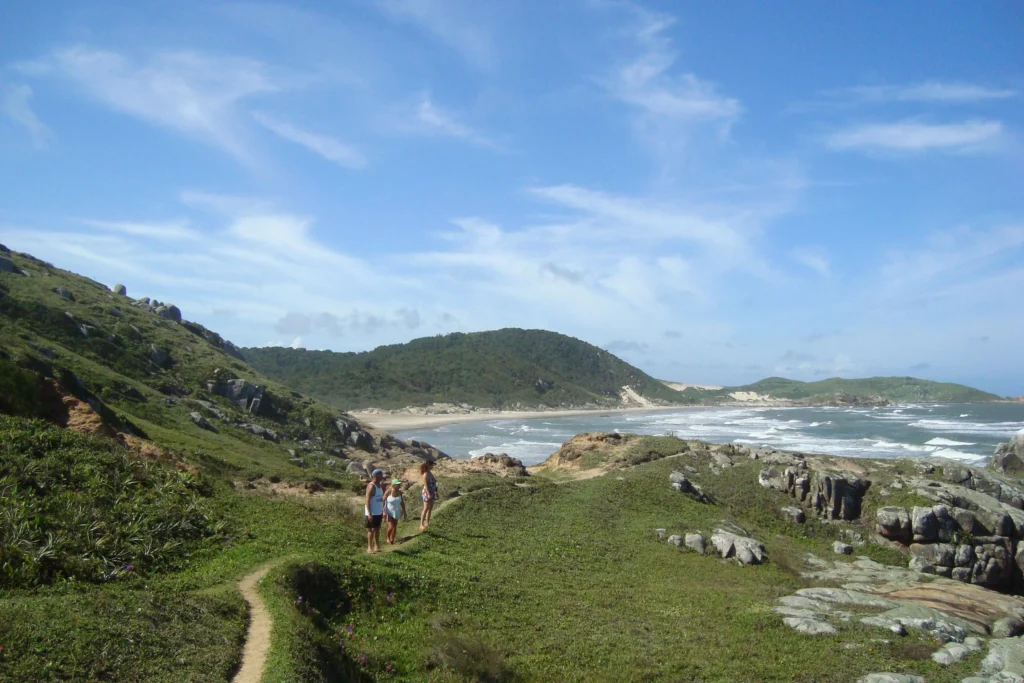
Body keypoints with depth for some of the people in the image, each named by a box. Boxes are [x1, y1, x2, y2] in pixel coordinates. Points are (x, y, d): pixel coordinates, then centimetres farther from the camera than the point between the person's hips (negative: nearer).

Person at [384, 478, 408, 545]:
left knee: (395, 526, 8)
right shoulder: (389, 491, -18)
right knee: (391, 526, -12)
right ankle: (388, 538, 16)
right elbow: (383, 501, -14)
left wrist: (404, 511, 10)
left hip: (396, 512, 5)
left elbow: (402, 502, 8)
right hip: (389, 512, -5)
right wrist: (384, 511, -19)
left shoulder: (399, 492, -3)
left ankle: (392, 540, 24)